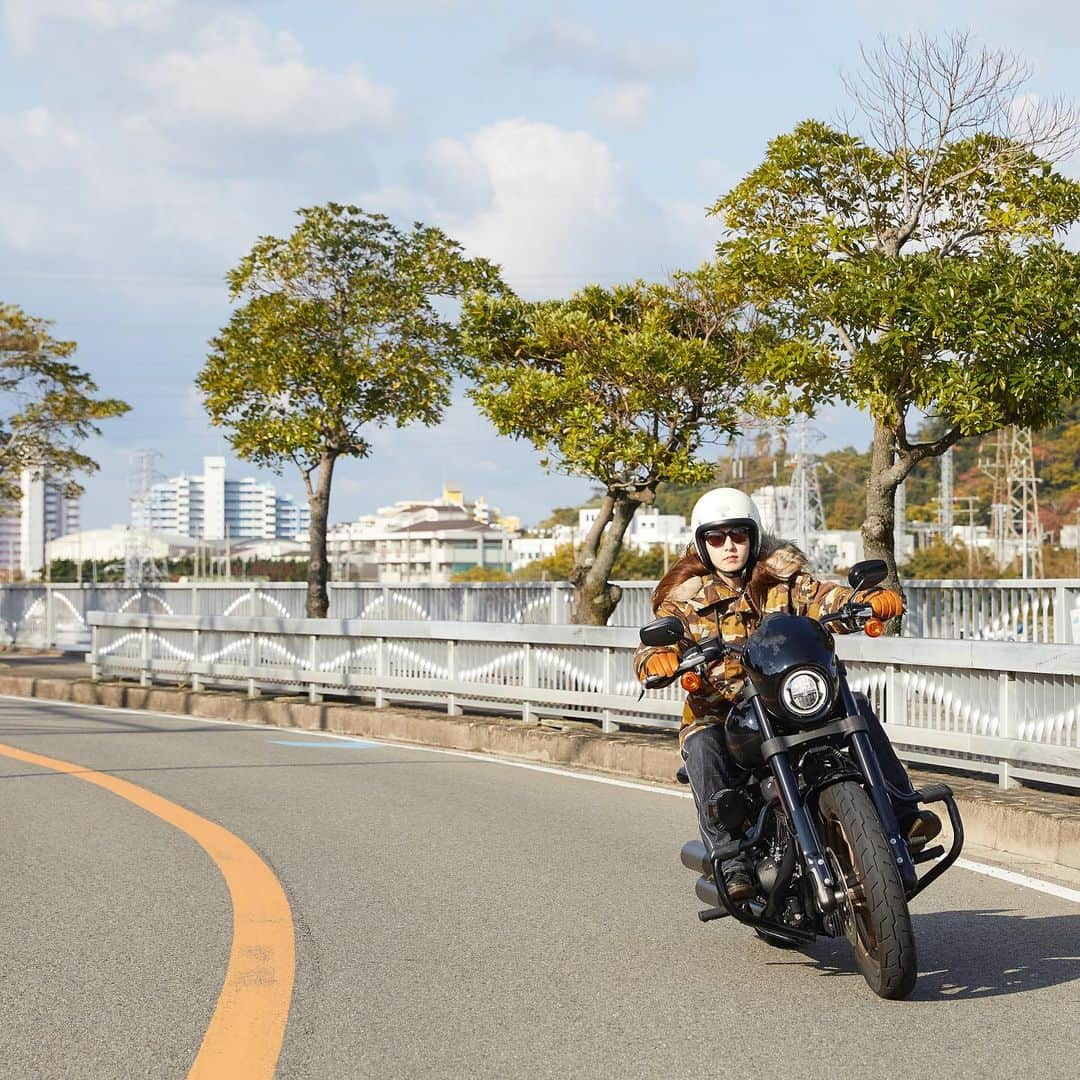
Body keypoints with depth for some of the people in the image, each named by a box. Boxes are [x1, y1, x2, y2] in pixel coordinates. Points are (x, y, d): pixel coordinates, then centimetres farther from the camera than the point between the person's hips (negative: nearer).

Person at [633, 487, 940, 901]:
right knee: (704, 747, -35)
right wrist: (658, 658, -35)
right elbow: (650, 650, -9)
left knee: (857, 710, -18)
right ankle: (729, 859, -35)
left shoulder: (780, 578, 9)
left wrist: (873, 599, -27)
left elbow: (824, 597, -5)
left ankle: (901, 814, -18)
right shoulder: (686, 595, 3)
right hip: (719, 709, -2)